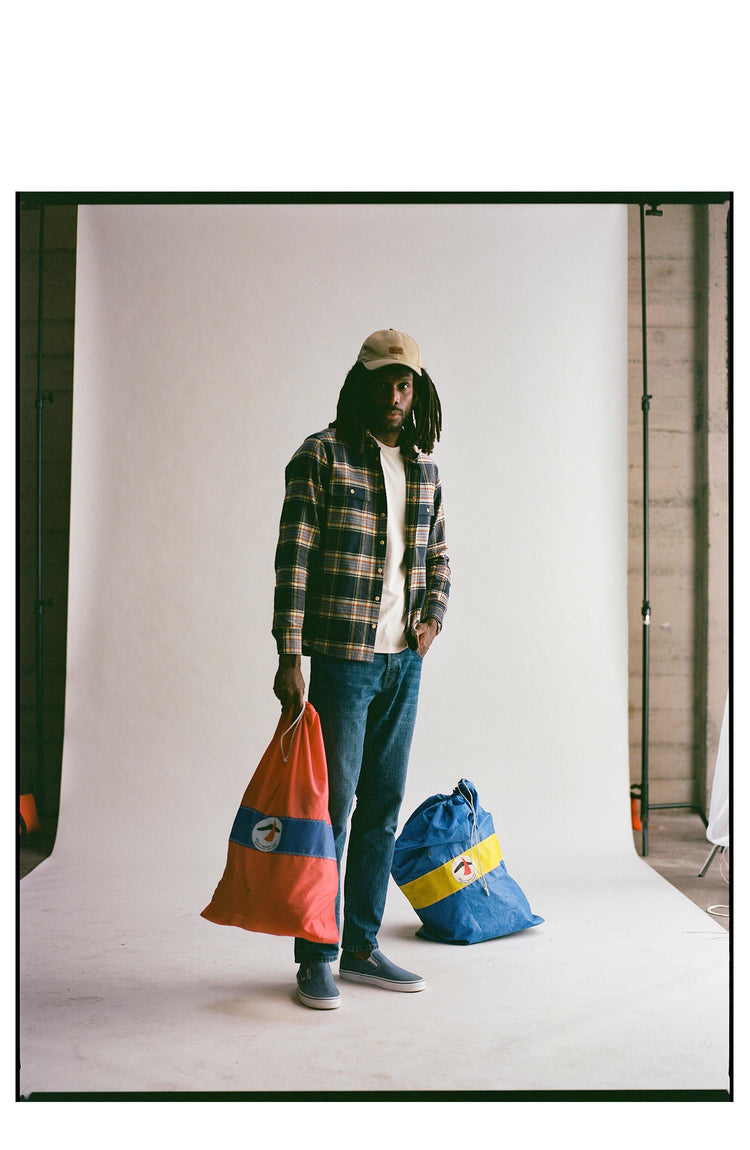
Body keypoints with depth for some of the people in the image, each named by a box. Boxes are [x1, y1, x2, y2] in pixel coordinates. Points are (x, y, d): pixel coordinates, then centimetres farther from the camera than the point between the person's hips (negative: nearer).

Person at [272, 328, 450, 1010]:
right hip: (339, 659, -6)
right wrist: (290, 656, -16)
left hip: (403, 661, 6)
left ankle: (362, 947, 24)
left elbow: (438, 556, 23)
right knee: (331, 808, -1)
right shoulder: (321, 456, -5)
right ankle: (317, 958, 12)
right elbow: (294, 558, -10)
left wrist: (432, 617, 4)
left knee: (382, 810, 11)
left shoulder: (423, 469, 13)